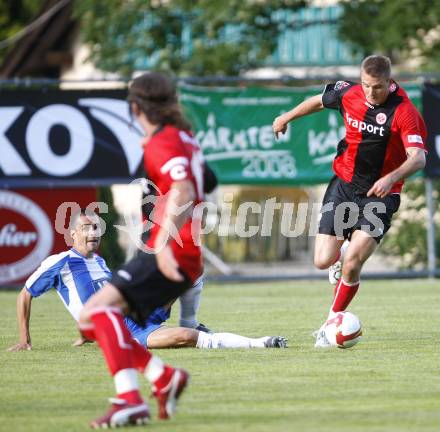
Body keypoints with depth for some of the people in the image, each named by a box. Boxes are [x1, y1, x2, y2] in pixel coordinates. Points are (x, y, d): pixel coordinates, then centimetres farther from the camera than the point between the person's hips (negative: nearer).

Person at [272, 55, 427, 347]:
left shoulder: (404, 111, -20)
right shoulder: (349, 93, -5)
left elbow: (418, 158, -29)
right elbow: (319, 101, 18)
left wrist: (392, 178, -46)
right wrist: (287, 117, 29)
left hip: (380, 195, -4)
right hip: (343, 185, 4)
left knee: (351, 265, -16)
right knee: (324, 261, -4)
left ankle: (332, 323, 6)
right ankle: (342, 257, 35)